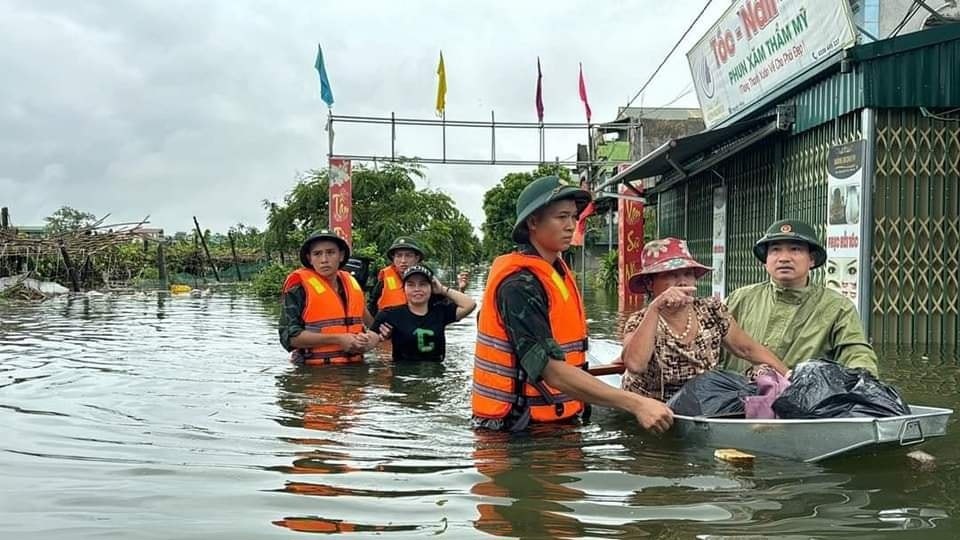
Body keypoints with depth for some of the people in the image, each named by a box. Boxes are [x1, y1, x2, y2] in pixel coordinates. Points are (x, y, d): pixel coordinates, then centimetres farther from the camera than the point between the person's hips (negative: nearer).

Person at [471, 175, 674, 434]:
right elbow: (552, 371, -28)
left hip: (553, 421, 8)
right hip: (516, 427, -8)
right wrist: (635, 403, -32)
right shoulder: (518, 285, -19)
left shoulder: (558, 271, 9)